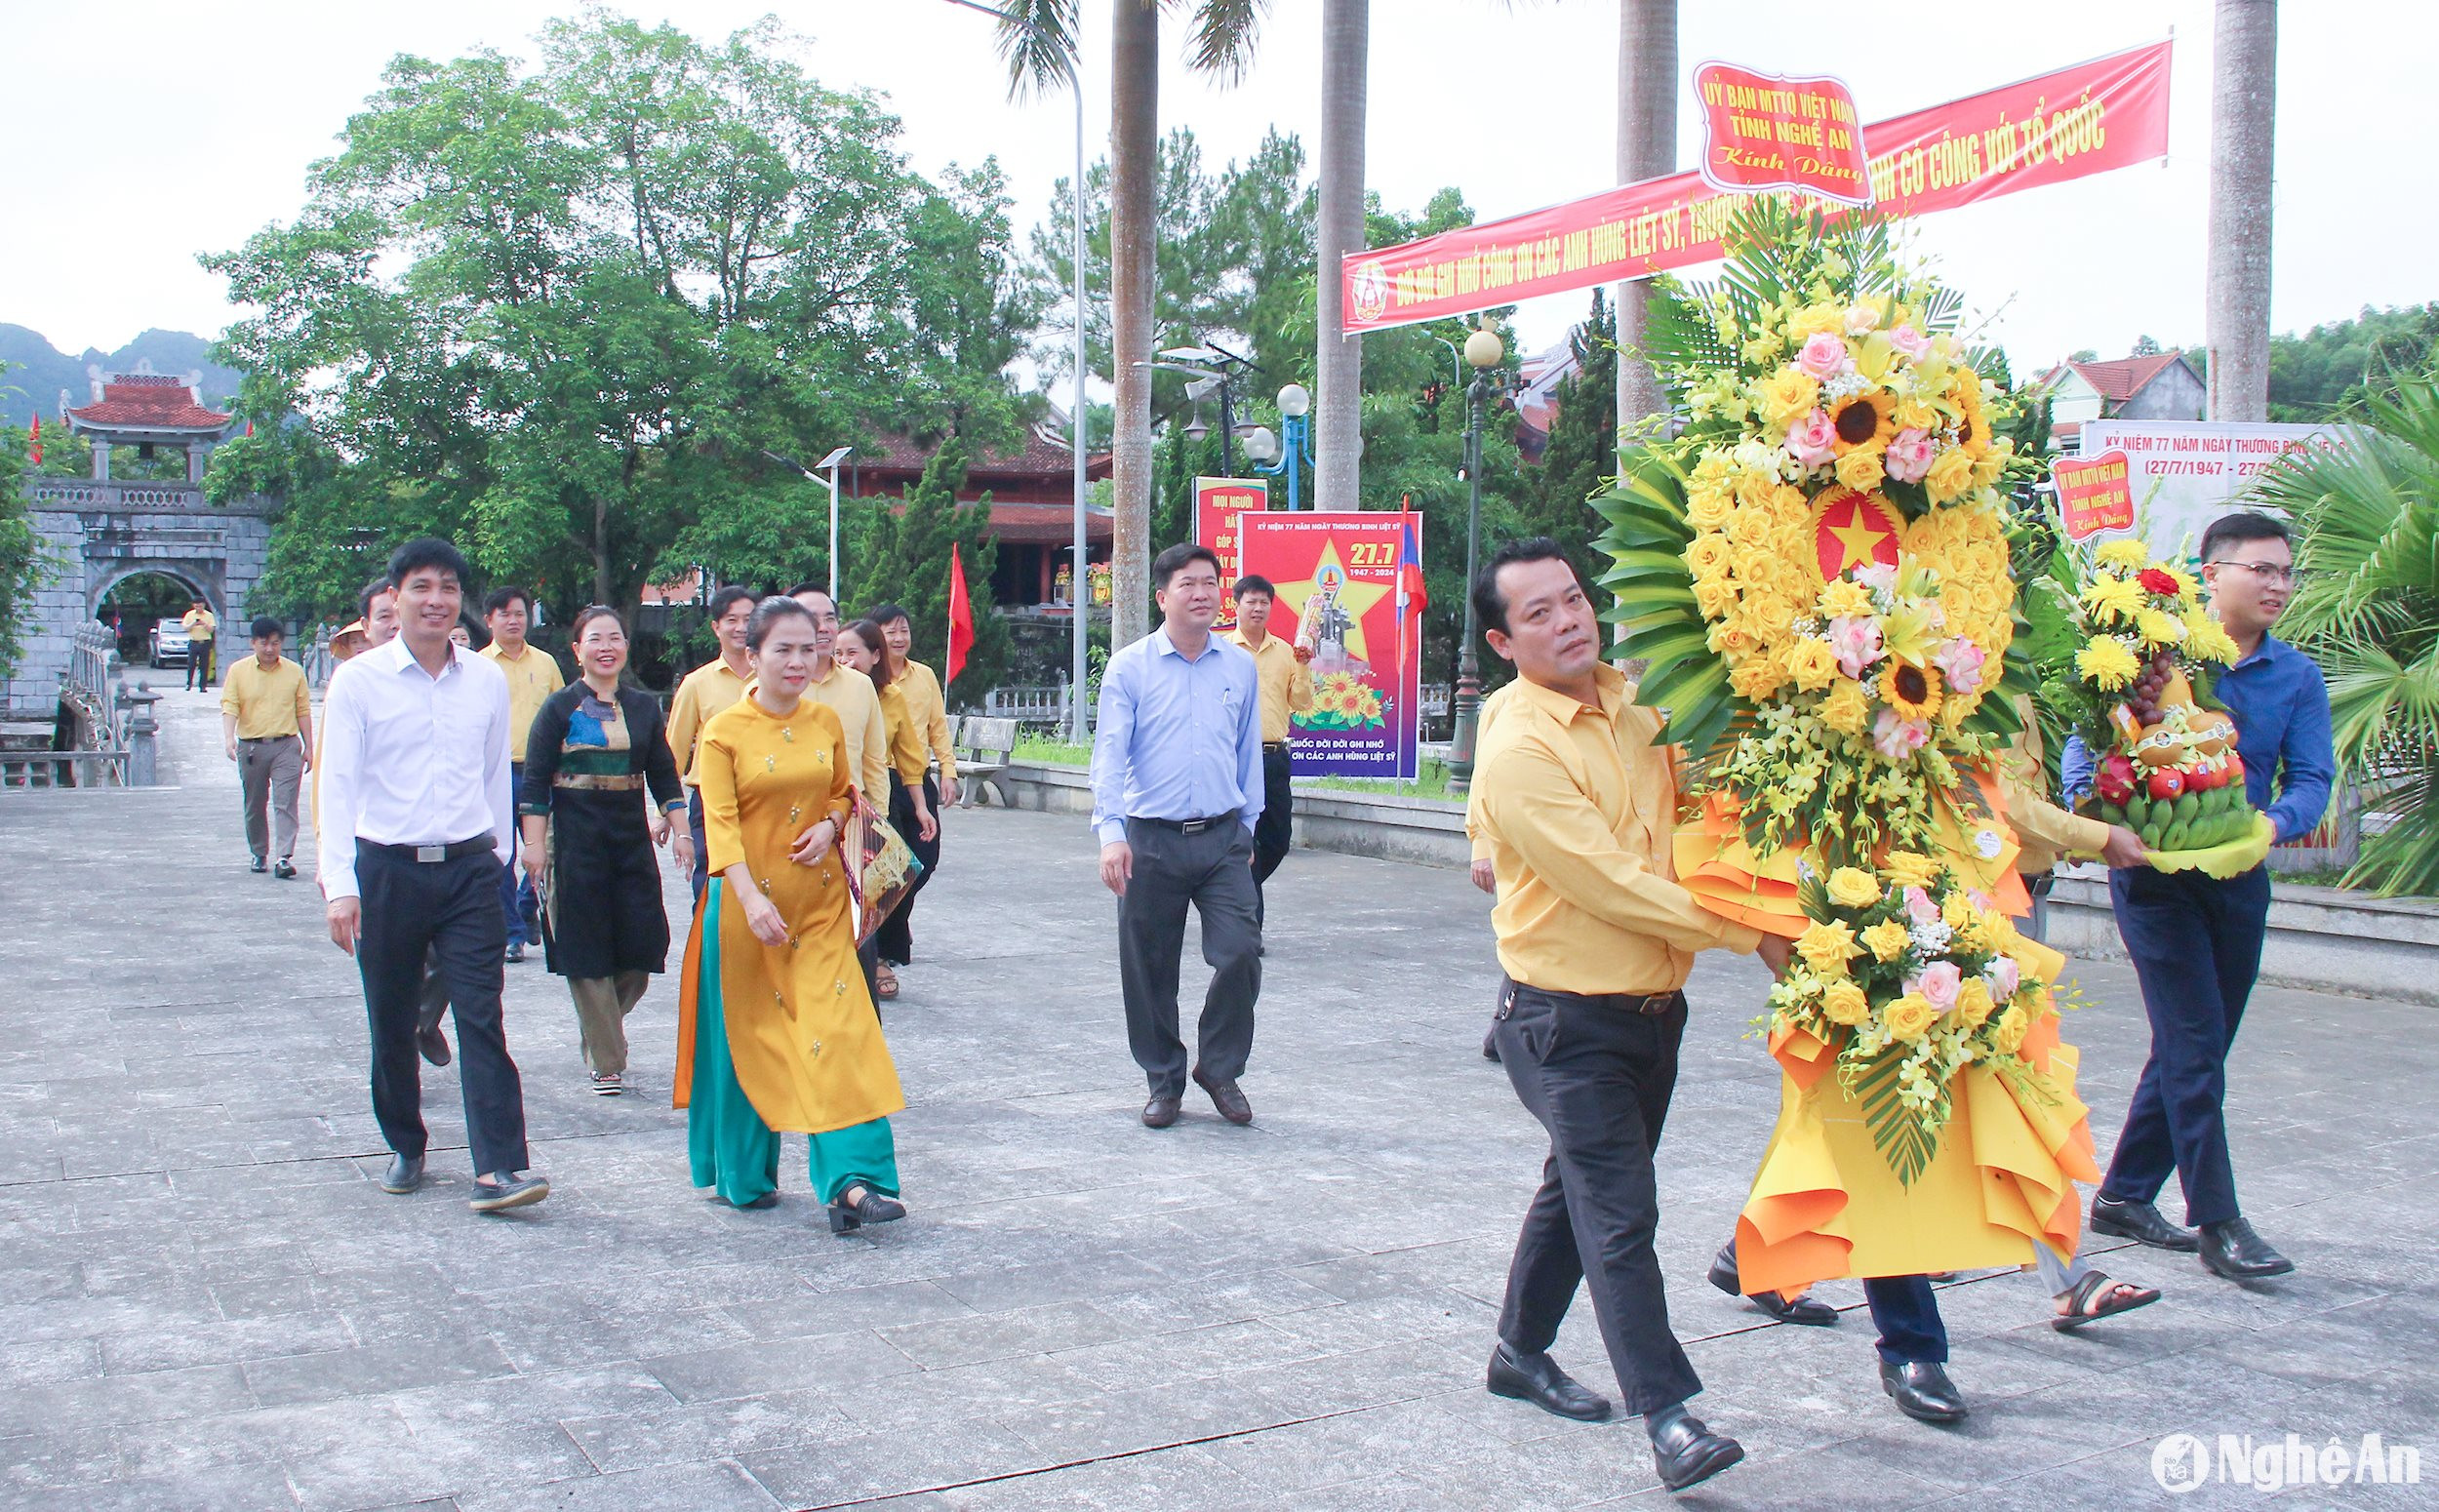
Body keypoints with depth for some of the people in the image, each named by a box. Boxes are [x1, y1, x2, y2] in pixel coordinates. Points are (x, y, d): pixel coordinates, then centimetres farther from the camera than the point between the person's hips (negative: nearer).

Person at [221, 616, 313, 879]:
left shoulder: (295, 672, 6)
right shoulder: (238, 671, 4)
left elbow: (303, 711, 9)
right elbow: (229, 706, -4)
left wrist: (308, 747, 7)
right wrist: (229, 738, -20)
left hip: (286, 746, -1)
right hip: (251, 746, 1)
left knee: (285, 803, -10)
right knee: (254, 806, 11)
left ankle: (284, 857, -16)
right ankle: (259, 854, 27)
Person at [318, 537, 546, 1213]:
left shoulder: (487, 680, 6)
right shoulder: (358, 680, -3)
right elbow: (338, 784, -7)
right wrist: (339, 884, -15)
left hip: (469, 868, 1)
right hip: (387, 870, -1)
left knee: (482, 1018, -7)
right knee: (391, 1024, 10)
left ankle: (498, 1169, -10)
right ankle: (405, 1148, 28)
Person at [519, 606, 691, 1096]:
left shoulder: (644, 707, 10)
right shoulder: (560, 707, -1)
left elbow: (665, 776, 13)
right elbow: (535, 783, -4)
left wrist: (680, 830, 4)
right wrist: (535, 845, -10)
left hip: (633, 836, 4)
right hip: (576, 839, -4)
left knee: (644, 944, 0)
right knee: (588, 951, -1)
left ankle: (600, 1023, 28)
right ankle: (606, 1062, 8)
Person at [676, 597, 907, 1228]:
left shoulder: (826, 723, 6)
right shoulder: (724, 732, -6)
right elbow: (720, 822, -13)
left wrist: (829, 826, -4)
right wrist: (751, 899, -25)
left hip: (820, 900, 3)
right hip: (749, 901, -3)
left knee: (837, 1029, -8)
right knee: (749, 1033, 7)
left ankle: (852, 1181, -12)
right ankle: (744, 1176, 23)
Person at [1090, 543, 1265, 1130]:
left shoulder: (1240, 667, 9)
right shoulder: (1130, 668, -1)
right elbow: (1109, 753, -7)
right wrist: (1111, 832, -18)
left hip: (1223, 839, 2)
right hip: (1151, 839, -2)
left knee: (1241, 953, -8)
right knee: (1149, 970, 5)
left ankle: (1220, 1069, 15)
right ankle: (1164, 1082, 23)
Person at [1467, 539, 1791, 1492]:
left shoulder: (1635, 707, 4)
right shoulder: (1519, 752, -19)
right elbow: (1614, 884, -23)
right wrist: (1750, 934, -19)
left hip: (1654, 1004, 8)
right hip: (1569, 1021, -8)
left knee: (1582, 1189, 20)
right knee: (1620, 1215, -8)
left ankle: (1521, 1352, 36)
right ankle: (1668, 1416, -3)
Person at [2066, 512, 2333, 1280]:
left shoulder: (2298, 677, 5)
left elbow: (2311, 780, -3)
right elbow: (2085, 737, -7)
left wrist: (2270, 826, -25)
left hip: (2239, 878, 5)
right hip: (2154, 870, -5)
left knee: (2196, 1048, 12)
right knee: (2194, 1044, -8)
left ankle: (2124, 1195, 25)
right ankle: (2217, 1222, -2)